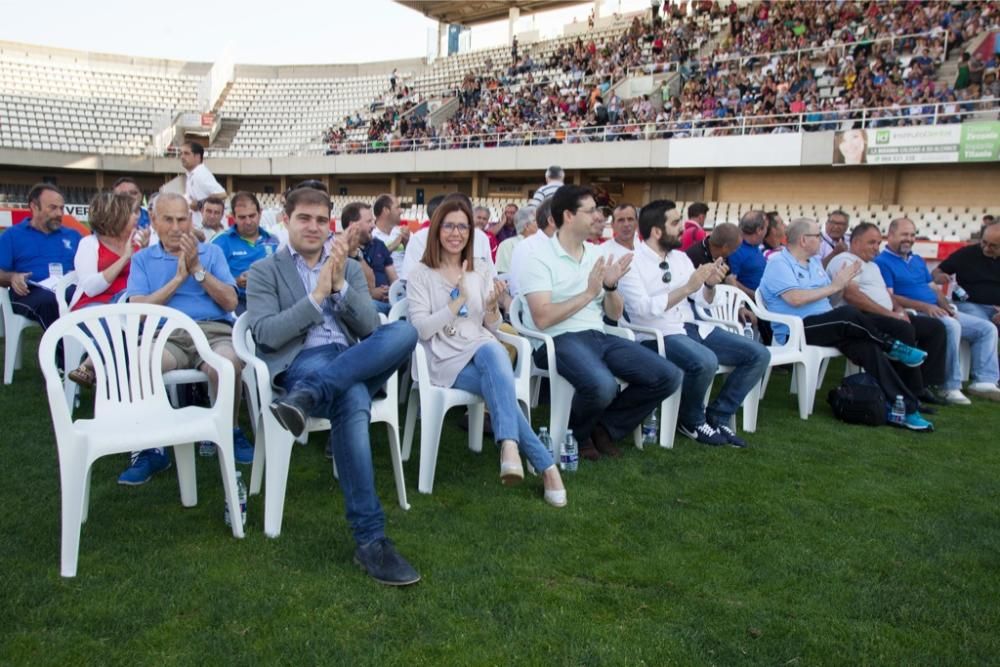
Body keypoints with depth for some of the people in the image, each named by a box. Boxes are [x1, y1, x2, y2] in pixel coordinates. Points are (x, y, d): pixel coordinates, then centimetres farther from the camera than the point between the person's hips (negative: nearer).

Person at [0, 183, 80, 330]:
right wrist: (12, 277, -13)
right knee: (49, 301, -39)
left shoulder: (73, 235, 27)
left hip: (68, 290, 2)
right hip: (30, 293, -2)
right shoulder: (12, 236, 17)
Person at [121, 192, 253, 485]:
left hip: (214, 332, 0)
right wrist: (179, 278, 0)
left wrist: (197, 269, -1)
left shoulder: (211, 252, 19)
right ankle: (149, 449, -17)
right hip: (166, 336, 0)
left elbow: (231, 302, 7)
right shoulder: (142, 259, 19)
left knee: (226, 364, -37)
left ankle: (230, 433, -7)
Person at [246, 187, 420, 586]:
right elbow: (265, 335, -4)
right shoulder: (264, 272, 12)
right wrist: (318, 295, -9)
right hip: (300, 362, -4)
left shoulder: (349, 268, 22)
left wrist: (339, 285, -5)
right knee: (353, 399, -39)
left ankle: (305, 396, -38)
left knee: (404, 331, -30)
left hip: (356, 363, 4)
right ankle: (370, 539, -37)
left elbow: (370, 327, 9)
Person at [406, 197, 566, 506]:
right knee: (501, 381, -32)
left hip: (485, 349, 3)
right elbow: (421, 329, -8)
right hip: (447, 361, -2)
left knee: (492, 351, -37)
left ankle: (509, 445, -47)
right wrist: (458, 301, -14)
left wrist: (493, 308, -6)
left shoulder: (480, 274, 17)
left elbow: (491, 329, 15)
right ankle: (545, 465, -29)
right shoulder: (421, 275, 4)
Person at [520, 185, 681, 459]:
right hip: (558, 340, -7)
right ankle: (576, 432, -1)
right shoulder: (540, 259, -6)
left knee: (668, 377, -9)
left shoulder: (597, 254, 14)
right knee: (602, 386, -36)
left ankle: (604, 427, 8)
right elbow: (542, 319, -17)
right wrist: (589, 293, -15)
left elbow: (614, 315, 15)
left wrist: (610, 287, -6)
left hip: (599, 336, 7)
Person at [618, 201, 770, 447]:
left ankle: (717, 416, 7)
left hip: (692, 327, 8)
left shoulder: (680, 257, 13)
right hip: (656, 334, -8)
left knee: (759, 354, -3)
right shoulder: (632, 261, -8)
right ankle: (691, 420, -5)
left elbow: (704, 301, 14)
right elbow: (644, 309, -21)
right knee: (705, 362, -36)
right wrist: (687, 288, -22)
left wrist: (710, 284, -8)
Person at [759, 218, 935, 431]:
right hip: (796, 332, -8)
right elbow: (795, 299, -21)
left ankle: (906, 406, -17)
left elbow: (827, 294, 21)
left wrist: (843, 281, 1)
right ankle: (891, 347, -2)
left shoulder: (815, 261, 20)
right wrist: (833, 287, -14)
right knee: (848, 314, -29)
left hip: (826, 327, 8)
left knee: (868, 347, -18)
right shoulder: (779, 264, -7)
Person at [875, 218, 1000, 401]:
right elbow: (889, 298, -16)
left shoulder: (918, 260, 23)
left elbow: (933, 289, 21)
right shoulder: (882, 262, -5)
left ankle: (984, 381, -7)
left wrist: (947, 307, 0)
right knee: (951, 326, -35)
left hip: (937, 312, 9)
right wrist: (923, 306, -23)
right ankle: (950, 386, -27)